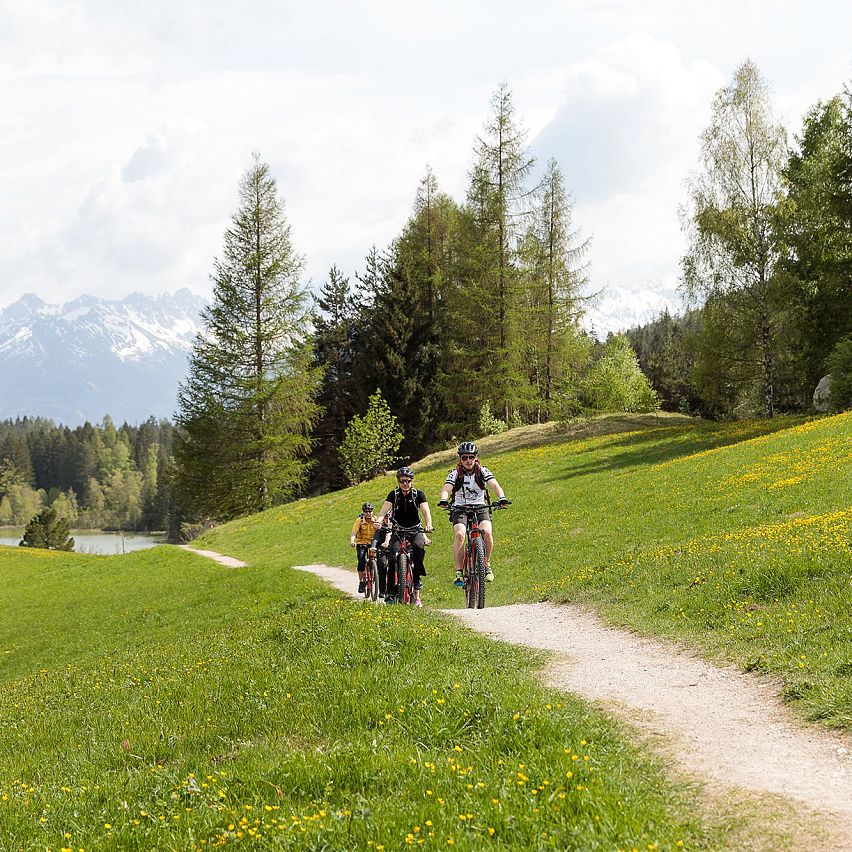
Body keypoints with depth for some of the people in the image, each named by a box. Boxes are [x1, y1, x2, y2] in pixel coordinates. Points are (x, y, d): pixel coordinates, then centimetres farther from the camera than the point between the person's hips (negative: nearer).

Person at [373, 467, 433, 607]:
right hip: (398, 531, 1)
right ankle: (390, 592, -16)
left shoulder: (418, 494, -9)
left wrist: (428, 524, -44)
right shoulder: (394, 495, -7)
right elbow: (383, 511, -19)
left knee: (418, 546, -33)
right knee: (393, 558, -22)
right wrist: (378, 521, -42)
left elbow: (426, 511, -23)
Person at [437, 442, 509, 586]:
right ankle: (459, 572, -26)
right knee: (459, 534, -29)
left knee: (487, 532, -27)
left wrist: (502, 498, -39)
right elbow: (446, 489, -21)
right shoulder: (455, 473, -6)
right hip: (459, 509, -1)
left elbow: (495, 485, -18)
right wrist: (443, 501, -44)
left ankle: (486, 564, -3)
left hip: (480, 508, 1)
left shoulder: (482, 471, -4)